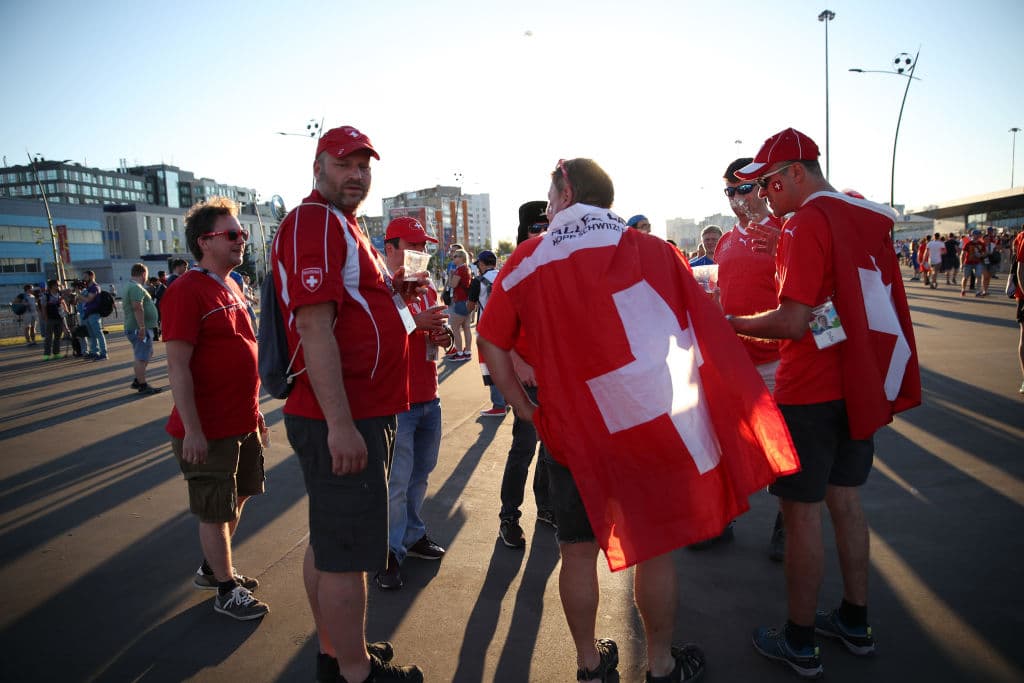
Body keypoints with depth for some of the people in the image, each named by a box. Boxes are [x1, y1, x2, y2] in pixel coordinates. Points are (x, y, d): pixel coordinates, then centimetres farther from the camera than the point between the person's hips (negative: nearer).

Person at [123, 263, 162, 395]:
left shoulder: (132, 286, 19)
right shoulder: (136, 287, -16)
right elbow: (138, 307, -27)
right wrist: (142, 327, -29)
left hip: (139, 328, 11)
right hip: (140, 329, -11)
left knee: (146, 355, 20)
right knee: (141, 357, -6)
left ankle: (137, 381, 26)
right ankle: (143, 386, -1)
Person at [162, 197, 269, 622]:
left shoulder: (232, 289, 11)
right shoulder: (188, 291, -16)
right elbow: (178, 366, -20)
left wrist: (254, 410, 18)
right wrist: (191, 429, -21)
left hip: (243, 423, 9)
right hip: (209, 429, -9)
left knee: (237, 498, 21)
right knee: (216, 510, 7)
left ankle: (211, 569, 40)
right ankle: (226, 590, 23)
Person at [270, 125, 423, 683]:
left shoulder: (342, 226, 20)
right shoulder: (314, 221, -13)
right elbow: (314, 326, -23)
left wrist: (389, 290, 15)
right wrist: (340, 425, -26)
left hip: (355, 415, 11)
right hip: (345, 420, -11)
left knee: (328, 542, 19)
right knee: (347, 552, 2)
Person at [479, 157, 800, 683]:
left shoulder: (526, 261, -2)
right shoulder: (652, 251, -2)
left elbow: (493, 344, -2)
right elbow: (707, 329, -1)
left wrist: (524, 408, 5)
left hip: (570, 428, 0)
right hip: (654, 423, 1)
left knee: (578, 551, 14)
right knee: (655, 548, 15)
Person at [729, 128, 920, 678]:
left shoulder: (807, 223, -16)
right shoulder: (867, 218, 10)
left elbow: (792, 322, -21)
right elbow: (869, 302, 16)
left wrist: (730, 323, -8)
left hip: (810, 392, -8)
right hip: (859, 383, 9)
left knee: (802, 511, 3)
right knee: (845, 500, 18)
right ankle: (855, 622, 33)